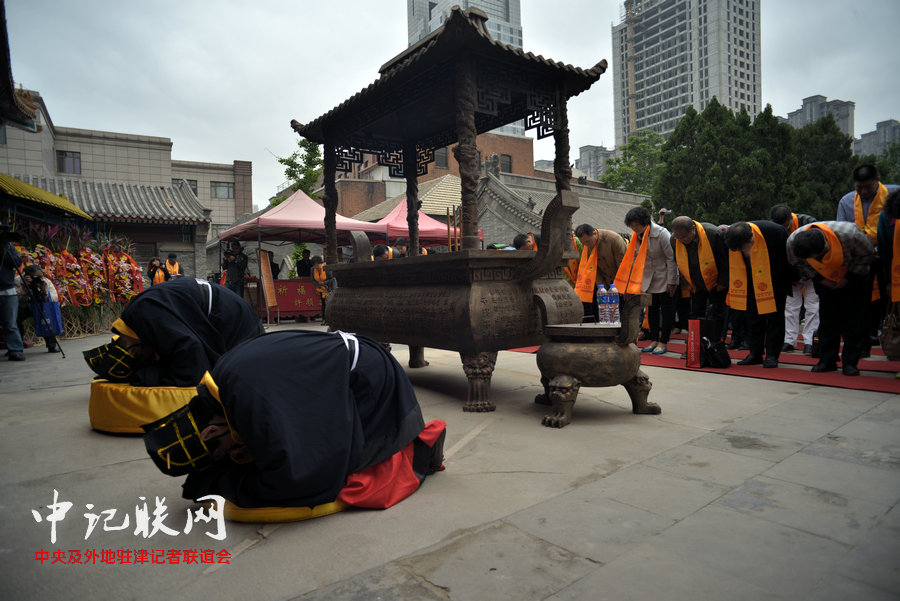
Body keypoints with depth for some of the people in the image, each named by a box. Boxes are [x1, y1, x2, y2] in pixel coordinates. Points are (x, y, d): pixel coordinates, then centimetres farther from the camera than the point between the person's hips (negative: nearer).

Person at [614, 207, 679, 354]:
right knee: (652, 309, 10)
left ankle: (663, 342, 8)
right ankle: (654, 340, 19)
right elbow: (634, 258, 6)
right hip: (649, 279, 6)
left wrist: (671, 281, -14)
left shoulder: (661, 233, -20)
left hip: (665, 279, -6)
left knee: (666, 309, 1)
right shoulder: (636, 236, -2)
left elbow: (671, 258, -16)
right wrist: (632, 282, 2)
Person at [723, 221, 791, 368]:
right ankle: (755, 354, 14)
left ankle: (772, 355, 6)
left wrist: (787, 284, -6)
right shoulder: (729, 237, -24)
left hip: (774, 282, -3)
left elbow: (788, 257, -13)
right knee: (753, 317, 5)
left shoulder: (773, 232, -31)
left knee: (774, 316, 0)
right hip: (752, 283, 3)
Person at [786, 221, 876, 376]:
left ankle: (850, 362, -1)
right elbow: (798, 262, -7)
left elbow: (868, 254, -17)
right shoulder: (792, 242, -30)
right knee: (827, 318, -1)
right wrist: (819, 279, -16)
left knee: (852, 318, -7)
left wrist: (848, 278, -19)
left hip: (853, 277, -2)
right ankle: (827, 360, 8)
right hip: (824, 281, 2)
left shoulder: (850, 234, -37)